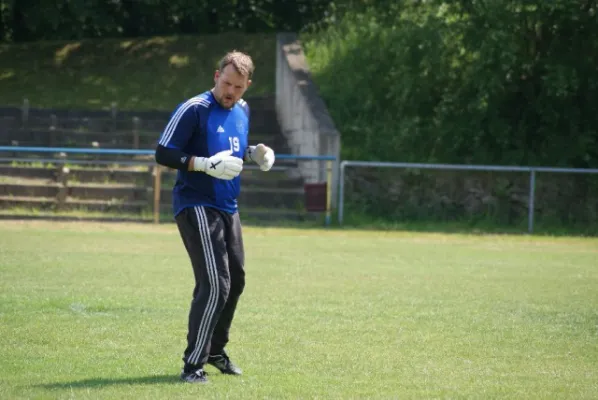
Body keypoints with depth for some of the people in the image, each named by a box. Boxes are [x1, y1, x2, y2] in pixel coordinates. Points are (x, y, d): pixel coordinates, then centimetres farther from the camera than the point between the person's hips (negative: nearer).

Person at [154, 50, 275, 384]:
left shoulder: (242, 111, 9)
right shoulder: (194, 110, -15)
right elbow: (163, 154, -16)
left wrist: (254, 154, 2)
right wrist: (205, 164, -27)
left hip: (228, 208, 9)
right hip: (197, 207, -9)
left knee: (235, 280, 17)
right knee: (215, 284, -17)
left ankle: (215, 350, 35)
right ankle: (194, 363, -11)